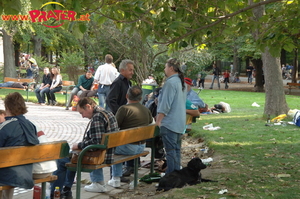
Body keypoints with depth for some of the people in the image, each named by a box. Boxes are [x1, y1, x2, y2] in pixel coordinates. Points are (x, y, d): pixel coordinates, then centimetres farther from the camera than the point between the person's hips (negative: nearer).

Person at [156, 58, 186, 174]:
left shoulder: (170, 82, -16)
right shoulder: (181, 82, 13)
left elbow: (165, 104, -19)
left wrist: (158, 121, -14)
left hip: (169, 123, -10)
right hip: (179, 123, 10)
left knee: (170, 150, -5)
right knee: (176, 149, 14)